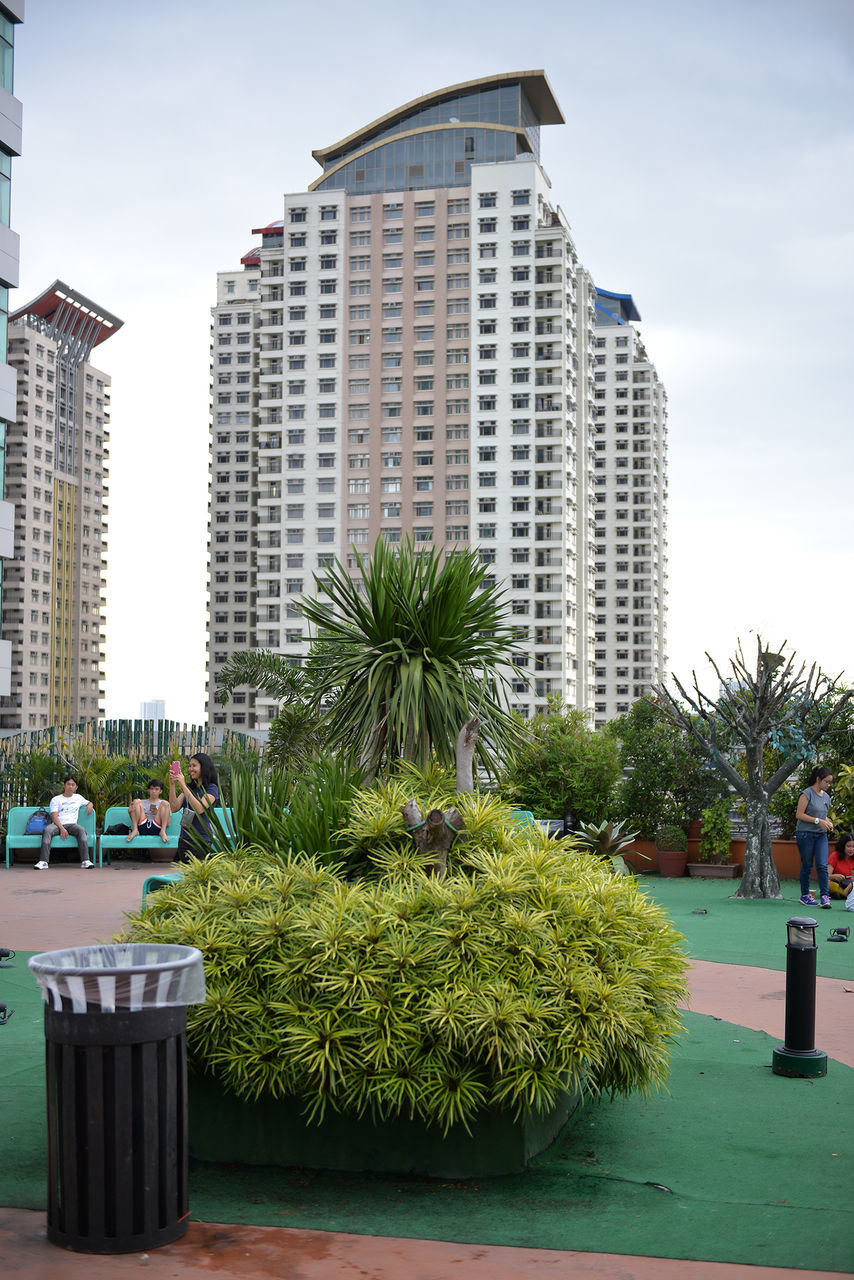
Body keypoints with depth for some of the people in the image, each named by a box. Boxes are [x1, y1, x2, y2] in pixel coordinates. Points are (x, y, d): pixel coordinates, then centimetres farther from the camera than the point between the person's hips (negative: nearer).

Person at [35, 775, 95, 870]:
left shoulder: (78, 798, 25)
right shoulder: (56, 800, 14)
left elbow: (89, 803, 39)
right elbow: (54, 816, 1)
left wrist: (90, 805, 11)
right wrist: (62, 828, -17)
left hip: (72, 824, 1)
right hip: (57, 824, -1)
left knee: (81, 830, -34)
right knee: (47, 830, -35)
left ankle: (85, 860, -43)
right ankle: (44, 861, -43)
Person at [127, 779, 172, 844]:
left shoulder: (162, 803, 23)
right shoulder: (142, 803, 27)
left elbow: (168, 823, 9)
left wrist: (158, 813, -8)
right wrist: (130, 811, -9)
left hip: (156, 829, -1)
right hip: (142, 828, 1)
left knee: (165, 803, -14)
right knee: (136, 802, -8)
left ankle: (163, 832, -30)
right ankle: (135, 830, -23)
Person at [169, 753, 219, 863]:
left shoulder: (212, 788, -6)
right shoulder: (190, 787, 14)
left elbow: (200, 809, -22)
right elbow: (174, 808, 5)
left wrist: (183, 786, -20)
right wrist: (172, 785, -6)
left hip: (201, 839, -6)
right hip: (184, 839, 6)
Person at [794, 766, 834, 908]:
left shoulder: (826, 796, 13)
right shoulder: (807, 794, -9)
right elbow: (800, 814, -13)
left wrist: (828, 823, 4)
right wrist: (818, 821, -18)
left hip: (821, 835, 5)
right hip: (805, 834, -5)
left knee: (822, 865, -6)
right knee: (807, 866, 2)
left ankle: (825, 896, -7)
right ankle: (805, 895, 14)